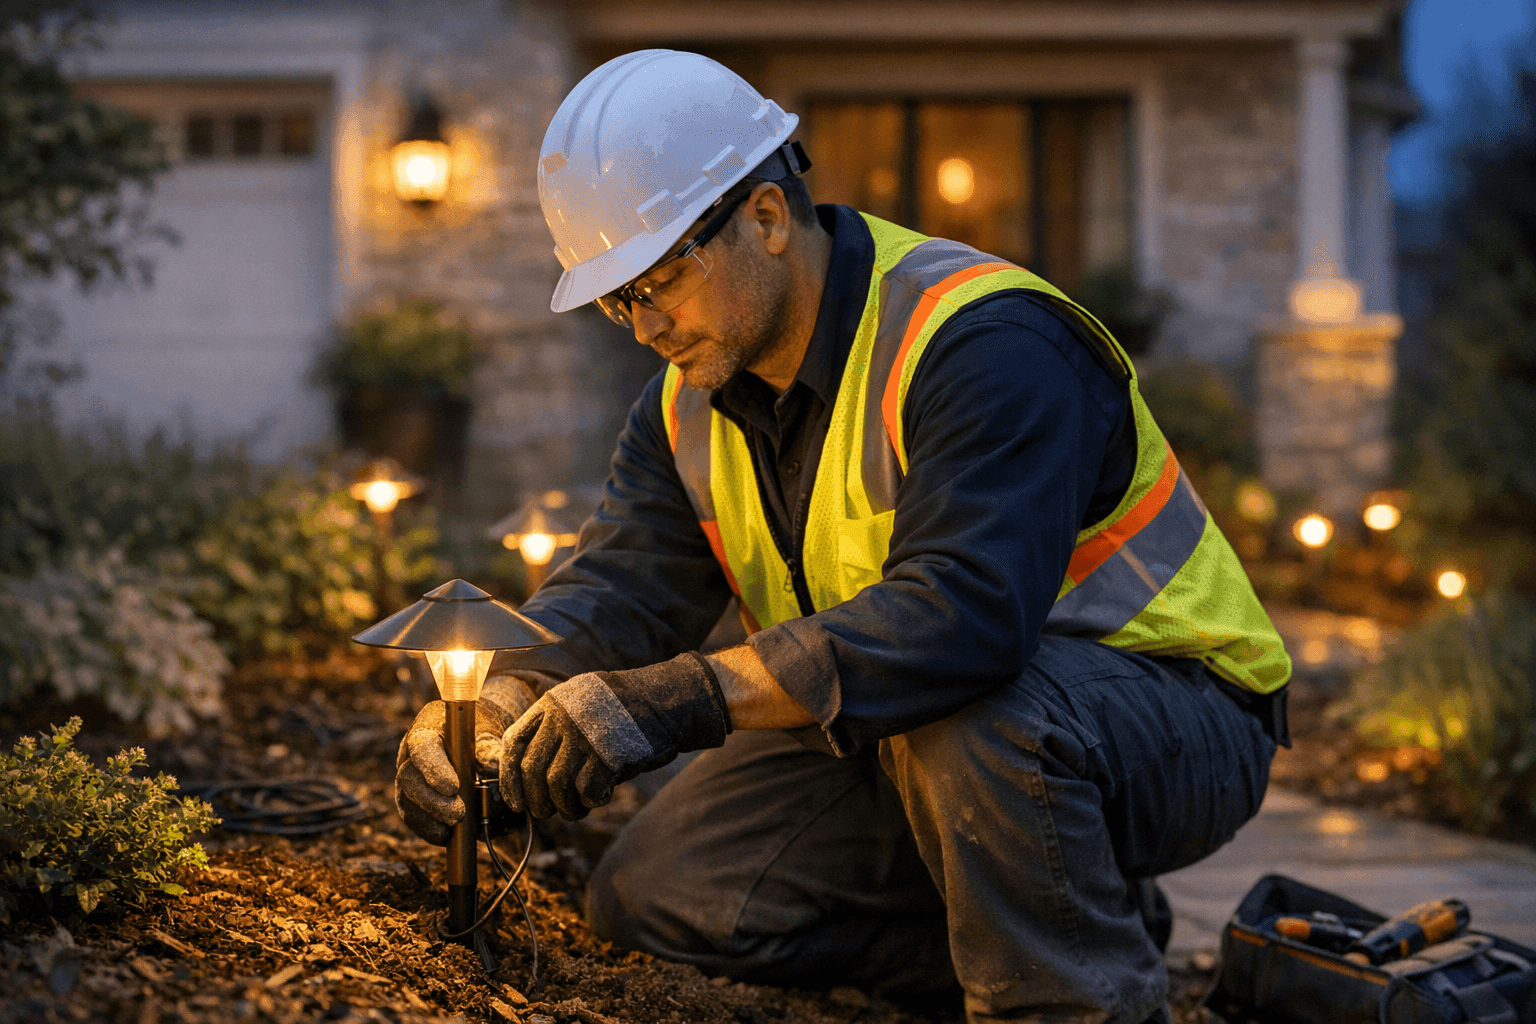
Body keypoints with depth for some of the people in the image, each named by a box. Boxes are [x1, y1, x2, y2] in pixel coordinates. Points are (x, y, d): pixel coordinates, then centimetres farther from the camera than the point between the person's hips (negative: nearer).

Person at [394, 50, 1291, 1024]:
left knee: (957, 715, -40)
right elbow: (619, 588, -5)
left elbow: (964, 613, -39)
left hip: (1162, 709, -8)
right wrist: (498, 705, -28)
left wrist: (680, 699, -46)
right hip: (908, 744, 8)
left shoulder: (980, 343, -26)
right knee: (655, 897, -6)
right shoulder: (690, 407, 2)